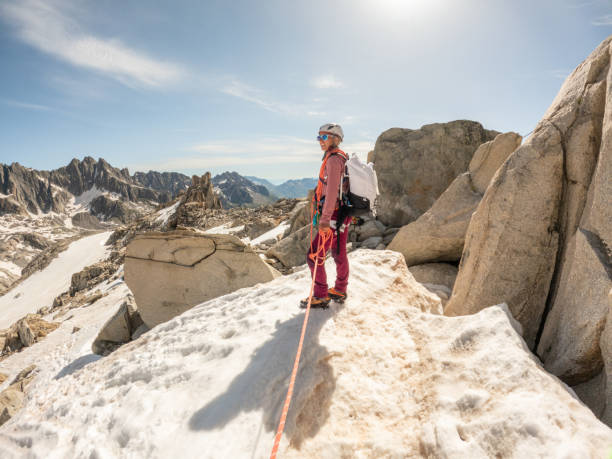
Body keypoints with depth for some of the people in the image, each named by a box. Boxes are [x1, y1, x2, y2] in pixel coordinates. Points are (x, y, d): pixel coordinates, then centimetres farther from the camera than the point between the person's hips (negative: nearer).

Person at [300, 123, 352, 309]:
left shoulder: (334, 159, -17)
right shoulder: (342, 157, 14)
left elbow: (332, 191, -27)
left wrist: (325, 219, -31)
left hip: (334, 216, -10)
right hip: (342, 215, 10)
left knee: (314, 256, -3)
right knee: (339, 254, 18)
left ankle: (321, 297, 6)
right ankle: (340, 291, 31)